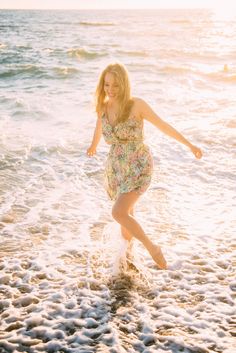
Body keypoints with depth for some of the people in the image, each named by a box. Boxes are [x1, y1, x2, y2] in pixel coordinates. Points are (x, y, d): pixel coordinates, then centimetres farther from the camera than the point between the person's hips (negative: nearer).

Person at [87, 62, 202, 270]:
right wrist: (93, 146, 40)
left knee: (119, 213, -22)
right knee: (127, 214, 21)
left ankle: (152, 248, 0)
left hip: (139, 168, -5)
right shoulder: (103, 107, -2)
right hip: (116, 168, 5)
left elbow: (163, 126, -5)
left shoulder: (137, 105, -16)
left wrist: (190, 145, 3)